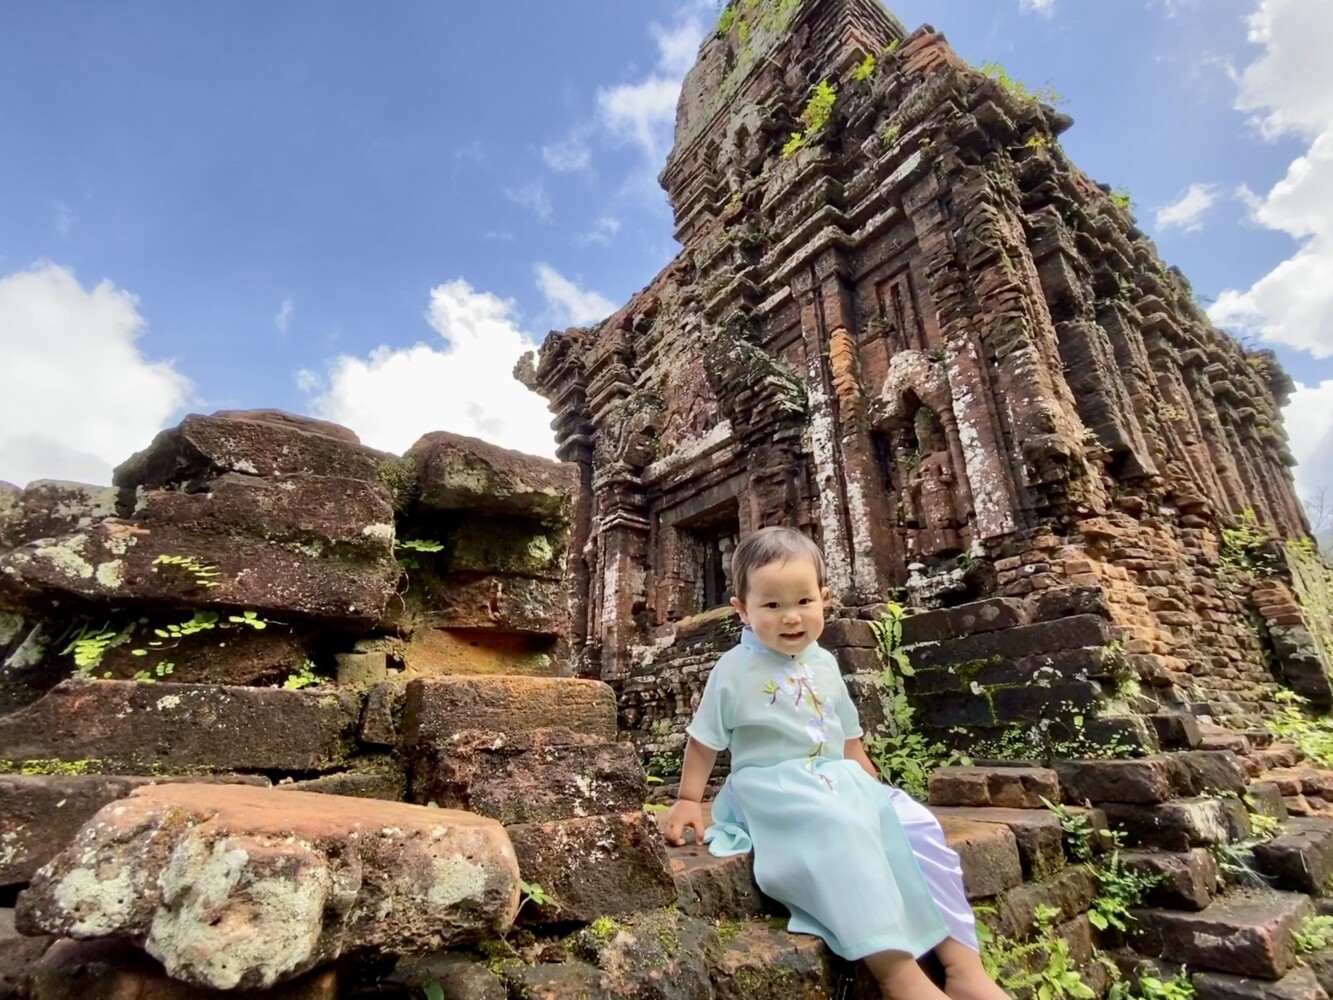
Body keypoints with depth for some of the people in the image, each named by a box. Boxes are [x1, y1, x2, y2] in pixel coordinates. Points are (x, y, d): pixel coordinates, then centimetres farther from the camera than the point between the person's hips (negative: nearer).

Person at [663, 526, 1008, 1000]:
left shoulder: (824, 663, 9)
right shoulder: (735, 670, -9)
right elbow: (703, 741, 0)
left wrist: (870, 785, 16)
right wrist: (688, 800, 3)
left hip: (838, 781, 7)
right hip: (774, 790, -6)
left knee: (915, 826, -10)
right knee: (843, 837, -34)